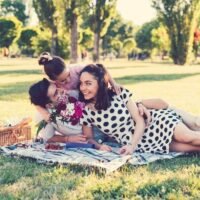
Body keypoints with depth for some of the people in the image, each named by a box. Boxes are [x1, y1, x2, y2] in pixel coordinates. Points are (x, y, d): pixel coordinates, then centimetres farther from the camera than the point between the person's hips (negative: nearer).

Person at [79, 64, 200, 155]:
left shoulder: (119, 93, -12)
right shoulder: (86, 111, -10)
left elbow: (140, 120, -11)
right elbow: (88, 138, 3)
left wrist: (131, 146, -24)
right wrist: (98, 146, -21)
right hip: (141, 144, 0)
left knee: (189, 138, -22)